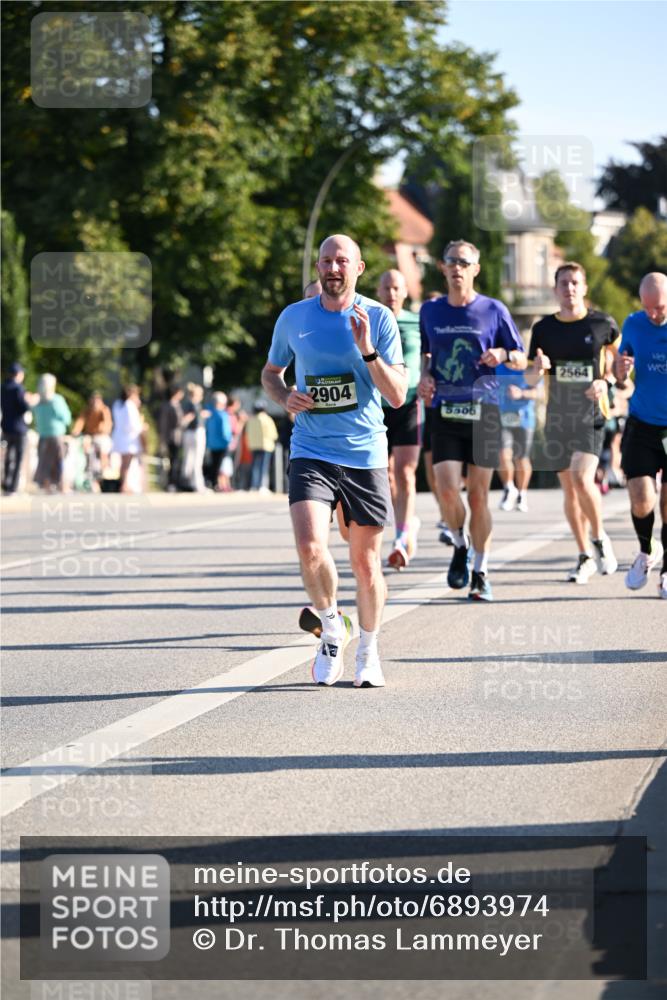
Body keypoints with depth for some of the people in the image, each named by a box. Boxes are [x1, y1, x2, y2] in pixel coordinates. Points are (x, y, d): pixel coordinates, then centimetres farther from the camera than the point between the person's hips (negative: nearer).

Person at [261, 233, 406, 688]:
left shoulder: (378, 318, -2)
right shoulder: (293, 318, 4)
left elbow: (397, 396, -6)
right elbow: (271, 371, 20)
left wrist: (367, 351, -20)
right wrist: (286, 398, -1)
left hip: (365, 453, 0)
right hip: (311, 451, 0)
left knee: (366, 560, 5)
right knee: (310, 546, -20)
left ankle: (369, 651, 25)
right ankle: (331, 628, 6)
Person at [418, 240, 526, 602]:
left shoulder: (494, 310, 1)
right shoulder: (430, 311, 8)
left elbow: (521, 361, 7)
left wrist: (503, 355, -15)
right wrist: (425, 377, 4)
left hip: (484, 412, -1)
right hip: (444, 410, 1)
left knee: (478, 496, 1)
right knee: (448, 492, -12)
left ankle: (481, 573, 13)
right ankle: (460, 547, 18)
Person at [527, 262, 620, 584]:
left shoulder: (602, 324, -2)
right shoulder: (544, 328, 4)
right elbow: (529, 378, 6)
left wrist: (606, 382, -5)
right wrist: (538, 367, -18)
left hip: (591, 414, -3)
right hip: (557, 416, 3)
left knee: (582, 479, -20)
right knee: (568, 488, 7)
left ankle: (600, 537, 5)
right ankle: (585, 558, 20)